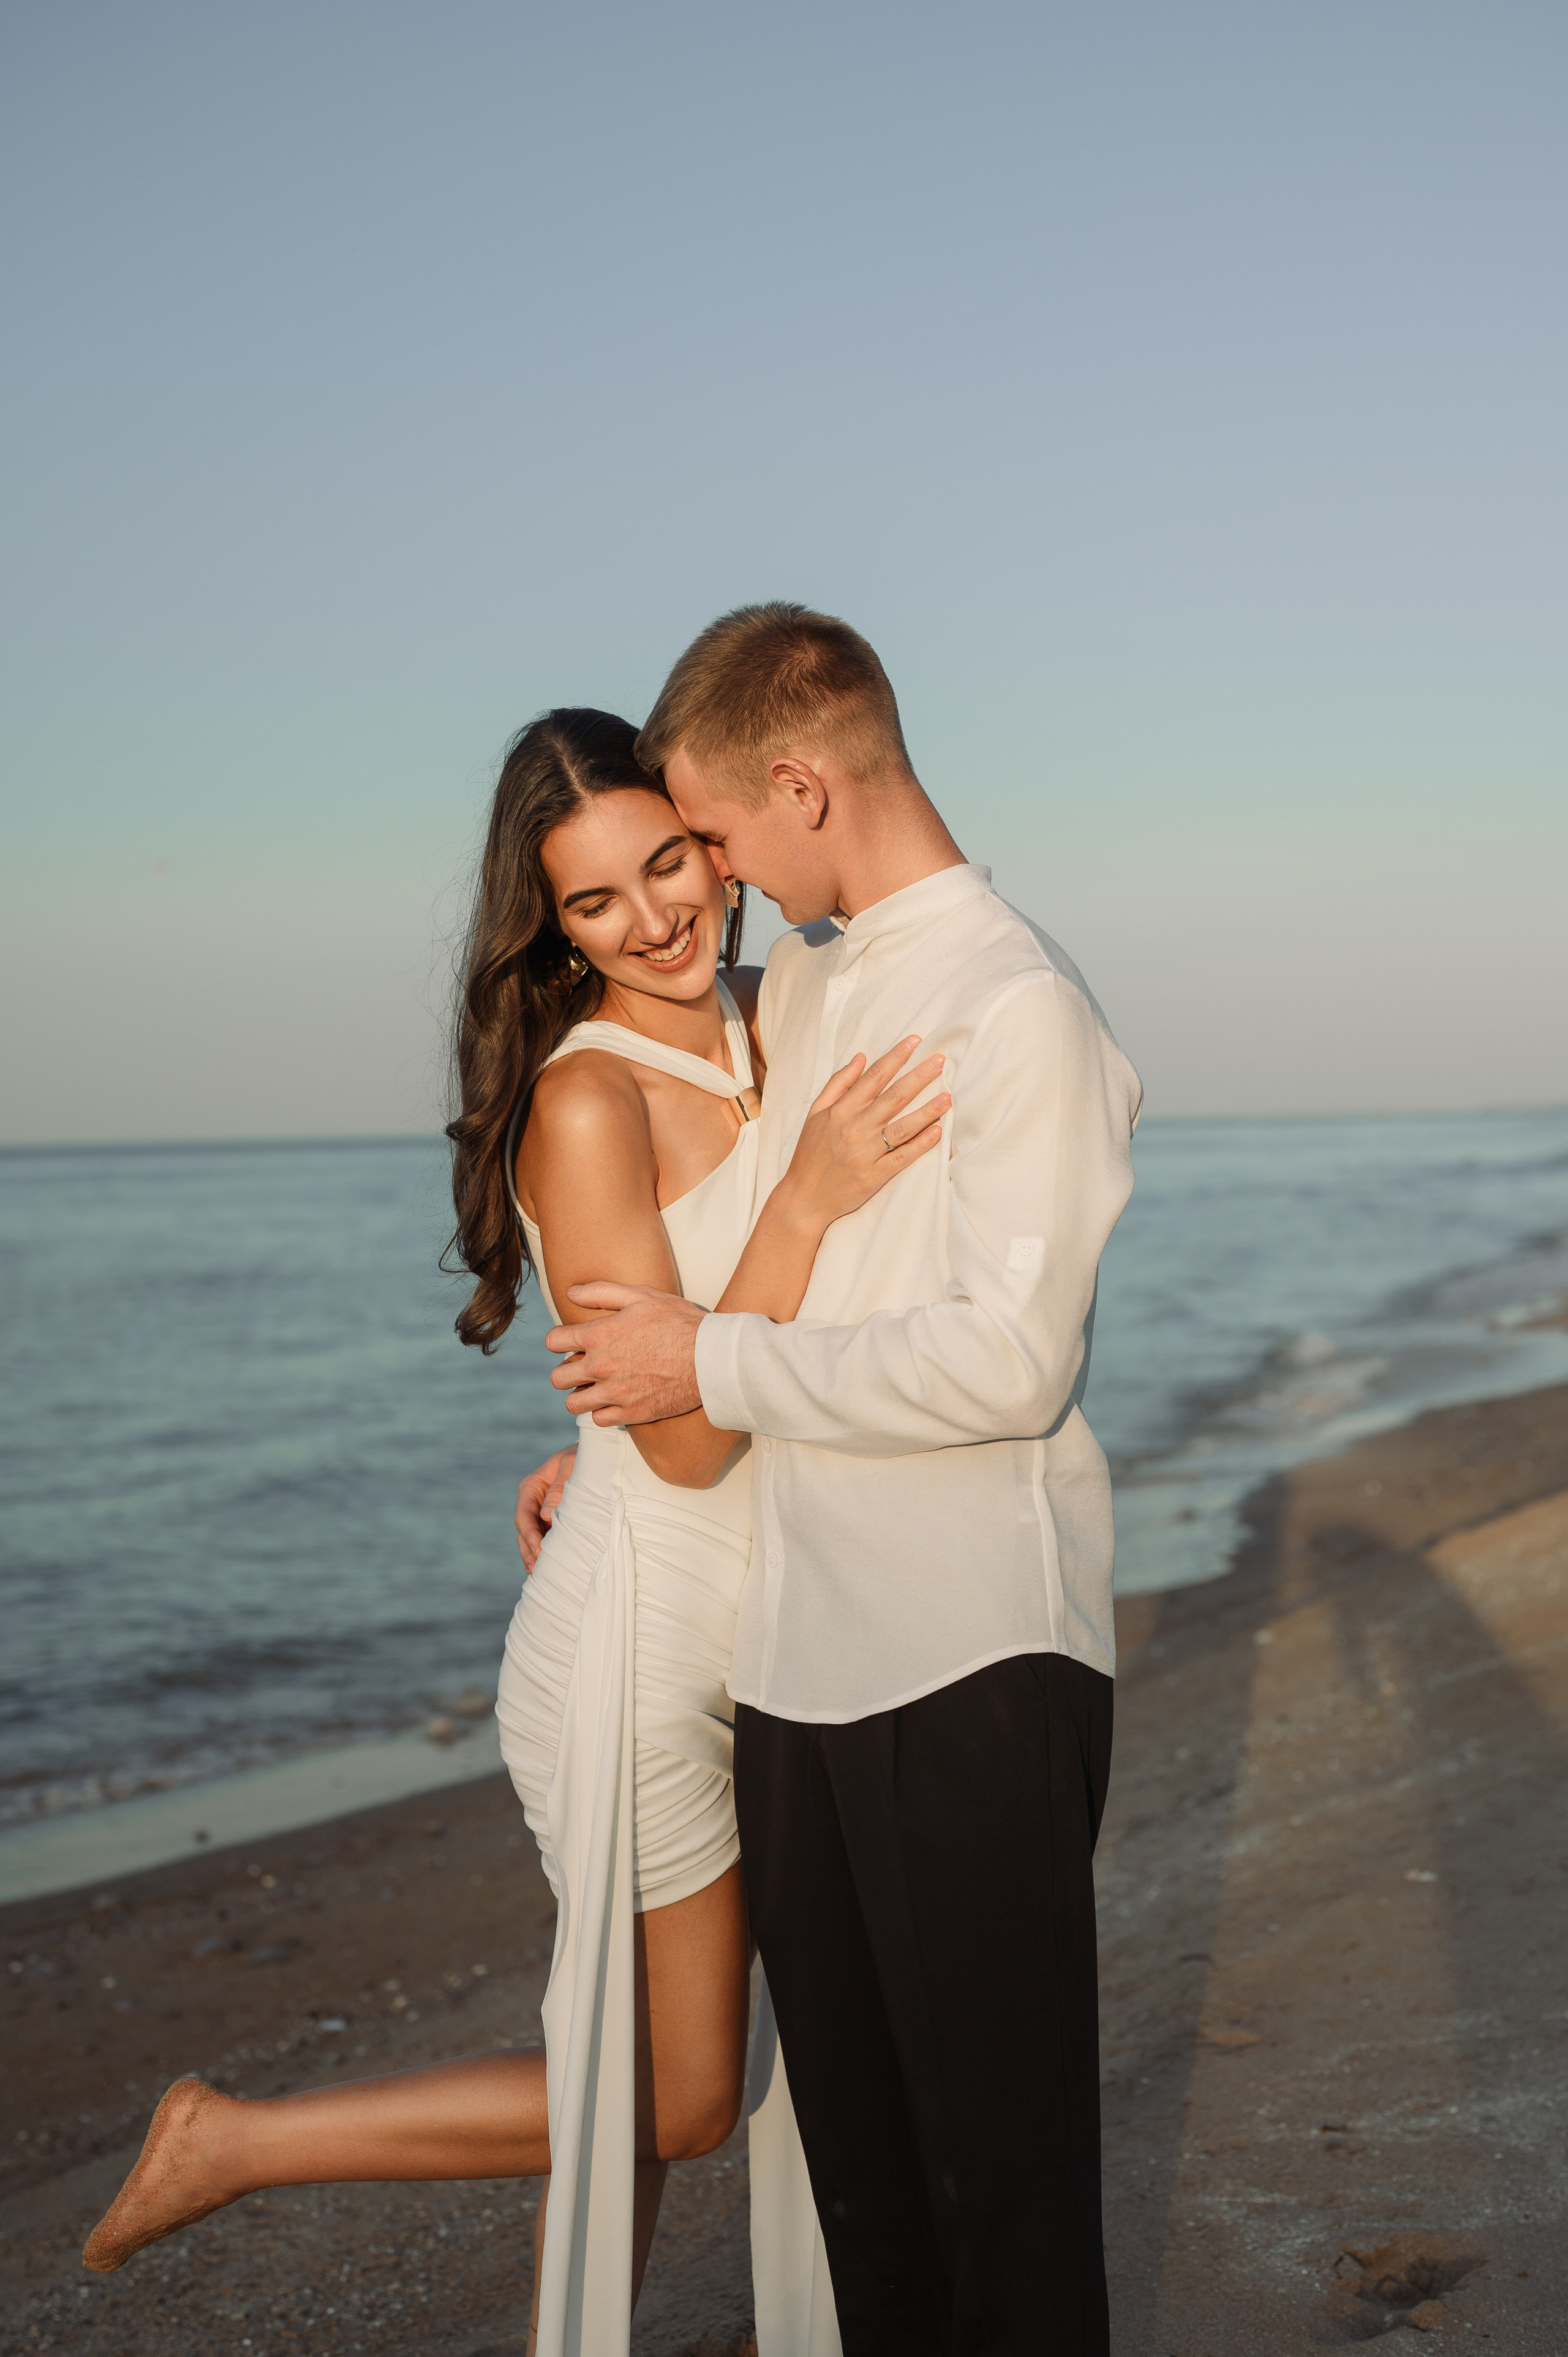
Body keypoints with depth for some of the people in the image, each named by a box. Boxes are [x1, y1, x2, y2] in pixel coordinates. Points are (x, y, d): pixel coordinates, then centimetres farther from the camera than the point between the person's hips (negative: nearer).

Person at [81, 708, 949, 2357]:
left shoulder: (764, 1031, 4)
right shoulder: (586, 1103, -20)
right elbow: (683, 1436, -23)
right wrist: (808, 1199, -30)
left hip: (761, 1643, 8)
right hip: (643, 1648, -8)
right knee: (666, 2097, 7)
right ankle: (235, 2144, 17)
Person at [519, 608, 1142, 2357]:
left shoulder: (1021, 1010, -13)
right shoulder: (796, 979, 13)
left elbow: (1007, 1360, -21)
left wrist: (713, 1369, -13)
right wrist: (614, 1435, 28)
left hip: (972, 1661, -8)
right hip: (801, 1648, 8)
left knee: (1001, 2142, 4)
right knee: (852, 2133, 18)